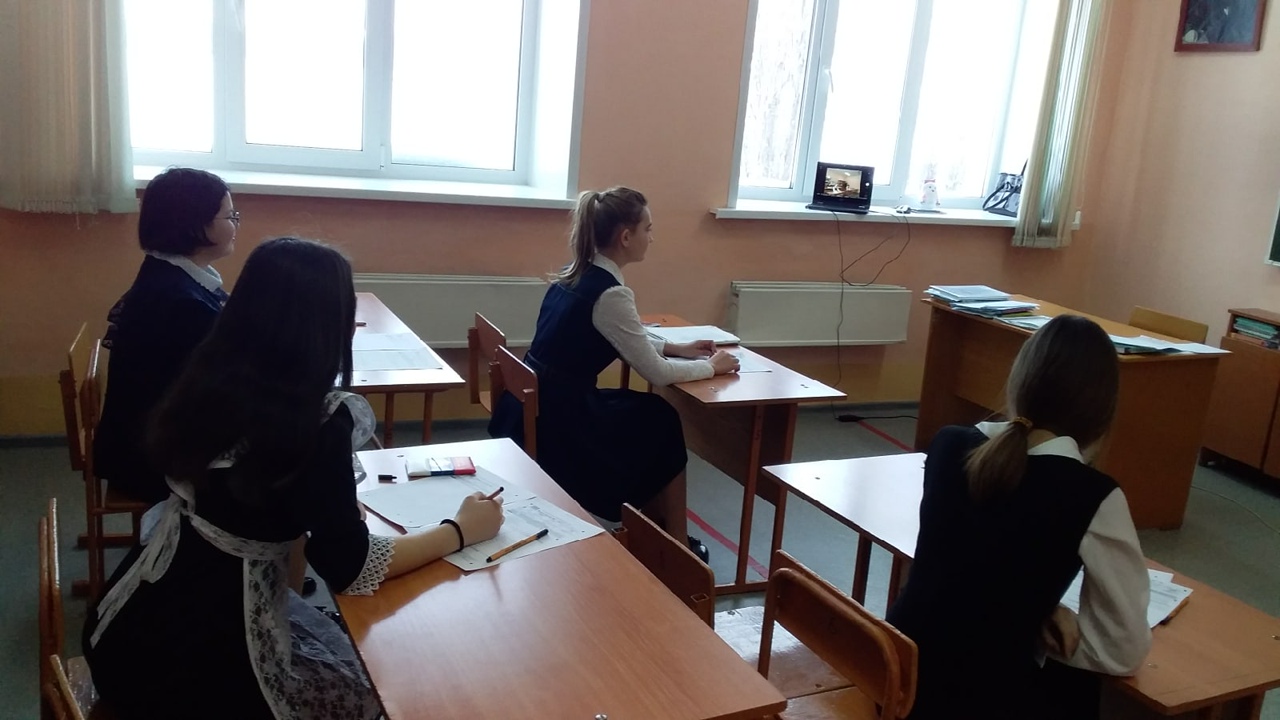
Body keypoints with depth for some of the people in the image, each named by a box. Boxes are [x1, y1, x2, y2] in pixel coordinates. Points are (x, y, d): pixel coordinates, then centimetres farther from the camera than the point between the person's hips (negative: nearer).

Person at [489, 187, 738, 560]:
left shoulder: (577, 274, 7)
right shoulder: (610, 294, -20)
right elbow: (656, 372, -13)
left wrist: (677, 347, 18)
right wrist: (711, 366, 2)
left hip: (535, 408, 8)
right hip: (554, 422, -8)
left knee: (652, 415, 18)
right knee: (663, 426, 10)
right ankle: (672, 543, 25)